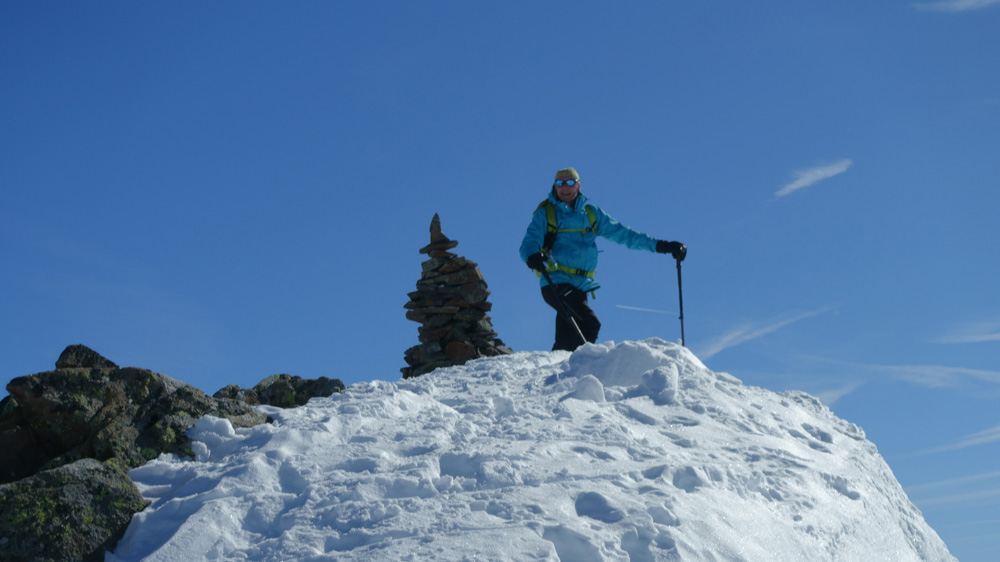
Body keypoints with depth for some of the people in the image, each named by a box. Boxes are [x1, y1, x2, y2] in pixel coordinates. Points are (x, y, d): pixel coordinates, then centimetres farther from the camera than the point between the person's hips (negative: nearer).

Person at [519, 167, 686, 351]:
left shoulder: (591, 213, 16)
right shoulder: (545, 213, 4)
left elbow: (622, 233, 16)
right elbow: (528, 244, -6)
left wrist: (662, 246, 10)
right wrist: (532, 257, -32)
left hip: (580, 286, 5)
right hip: (556, 284, -5)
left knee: (565, 346, 2)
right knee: (590, 324, -24)